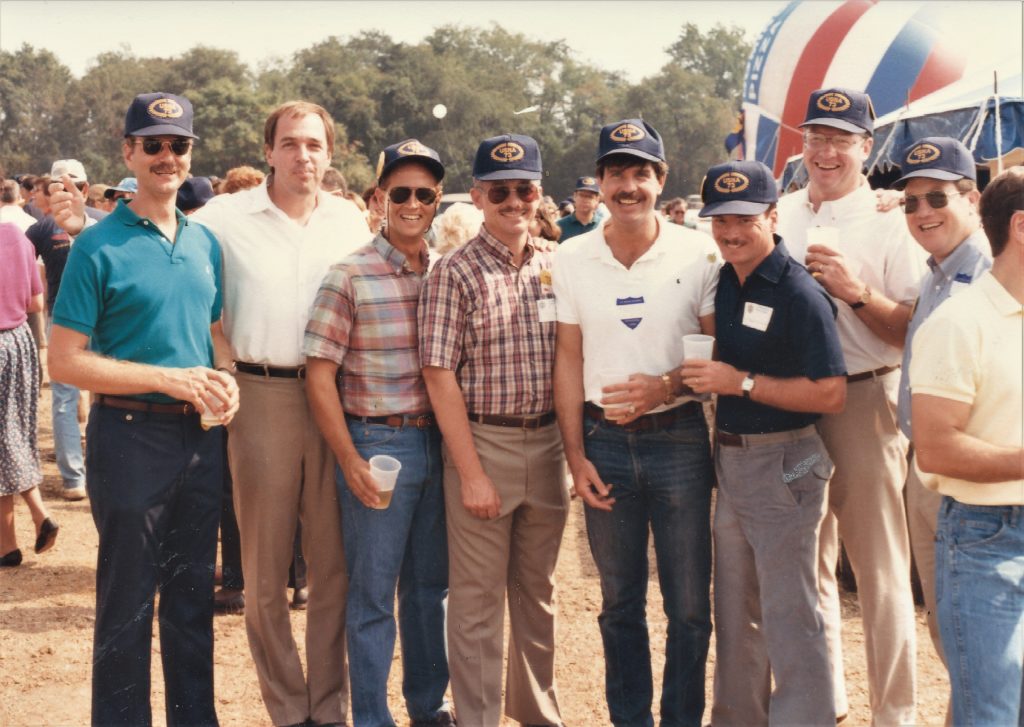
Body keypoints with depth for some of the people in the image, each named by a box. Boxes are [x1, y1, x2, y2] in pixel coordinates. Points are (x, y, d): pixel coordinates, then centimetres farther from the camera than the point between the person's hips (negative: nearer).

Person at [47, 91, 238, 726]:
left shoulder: (206, 242, 8)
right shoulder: (99, 246, -9)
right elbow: (65, 362, -12)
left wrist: (223, 378, -3)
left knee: (194, 596, 16)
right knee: (128, 603, 5)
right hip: (132, 435, -5)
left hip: (201, 435, 6)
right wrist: (168, 378, -18)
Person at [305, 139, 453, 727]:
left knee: (431, 585, 16)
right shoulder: (350, 276, -7)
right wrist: (350, 460, -13)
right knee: (373, 594, 5)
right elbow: (320, 376, -8)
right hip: (377, 443, -4)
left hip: (441, 442, 4)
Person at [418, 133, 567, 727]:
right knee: (478, 599, 5)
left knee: (537, 591, 18)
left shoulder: (558, 265, 5)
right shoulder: (455, 273, -8)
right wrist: (472, 473, -14)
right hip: (483, 442, -4)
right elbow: (440, 375, -11)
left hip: (549, 443, 4)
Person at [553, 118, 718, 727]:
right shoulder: (573, 259, 3)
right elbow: (569, 360, 5)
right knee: (620, 601, 13)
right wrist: (576, 458, 1)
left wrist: (666, 386, -19)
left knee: (689, 603, 3)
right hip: (604, 440, 2)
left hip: (679, 437, -2)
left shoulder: (697, 254, -4)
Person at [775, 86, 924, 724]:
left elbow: (913, 332, -11)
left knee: (880, 567, 1)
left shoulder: (888, 224, -6)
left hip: (862, 401, -5)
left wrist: (855, 291, -23)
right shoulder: (780, 216, 10)